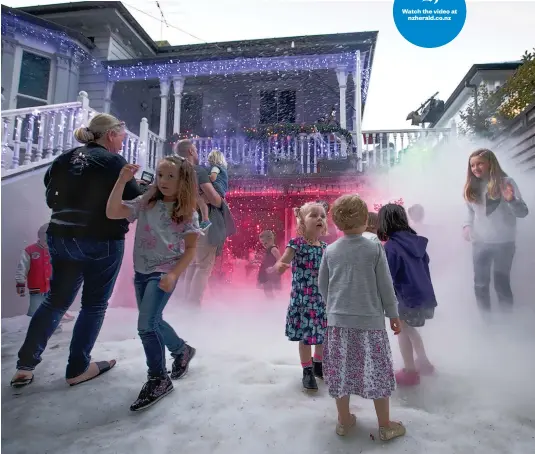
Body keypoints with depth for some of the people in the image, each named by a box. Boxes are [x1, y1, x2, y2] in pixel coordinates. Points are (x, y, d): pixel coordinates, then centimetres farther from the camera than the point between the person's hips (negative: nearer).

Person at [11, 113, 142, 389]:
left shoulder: (65, 159, 8)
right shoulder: (113, 161, -11)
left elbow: (51, 197, 15)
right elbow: (135, 200, -11)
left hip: (60, 237, 6)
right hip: (101, 241, -6)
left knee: (56, 300, 18)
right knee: (94, 304, 8)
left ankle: (25, 365, 21)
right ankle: (77, 369, 18)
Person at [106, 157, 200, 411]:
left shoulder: (187, 212, -7)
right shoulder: (145, 203, 3)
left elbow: (190, 249, -7)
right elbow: (112, 213, -7)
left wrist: (173, 274, -18)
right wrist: (122, 181, -14)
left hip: (164, 272, -5)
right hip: (141, 271, 6)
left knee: (146, 325, -11)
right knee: (152, 322, 18)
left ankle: (159, 380, 9)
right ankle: (182, 350, 43)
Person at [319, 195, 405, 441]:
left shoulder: (330, 250, -1)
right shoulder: (375, 249, -9)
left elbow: (322, 285, 7)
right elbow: (385, 285, -4)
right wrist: (393, 313, 8)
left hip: (338, 320, 2)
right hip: (370, 320, -2)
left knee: (341, 371, 13)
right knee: (377, 372, 12)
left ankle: (344, 421, 29)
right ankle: (385, 426, 27)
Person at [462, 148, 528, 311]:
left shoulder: (505, 182, -7)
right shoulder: (472, 186, 7)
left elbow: (523, 212, -11)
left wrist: (511, 200, -30)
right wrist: (467, 226, -6)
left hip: (504, 242, -4)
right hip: (479, 243, 4)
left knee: (502, 283, 1)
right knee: (480, 284, 11)